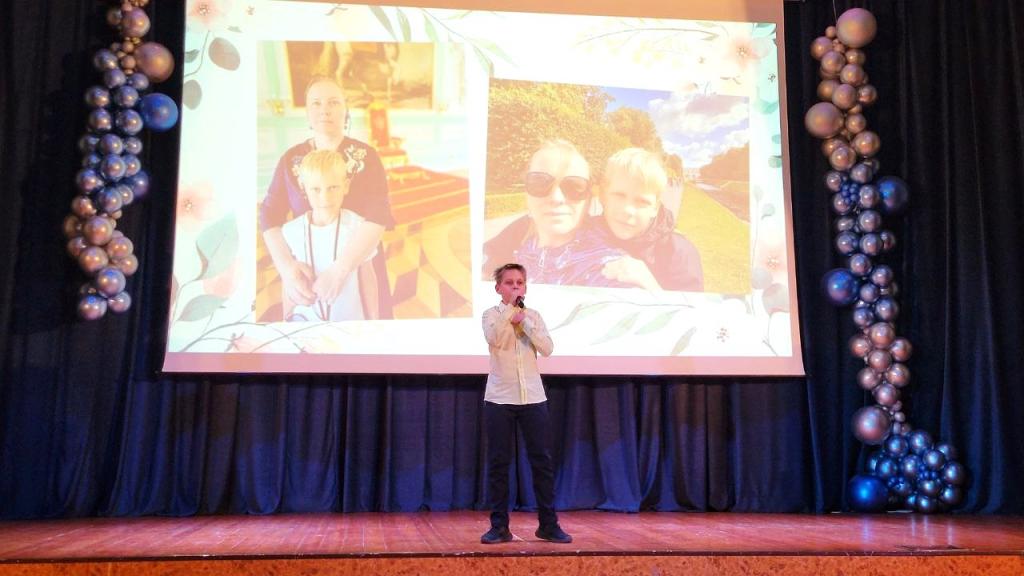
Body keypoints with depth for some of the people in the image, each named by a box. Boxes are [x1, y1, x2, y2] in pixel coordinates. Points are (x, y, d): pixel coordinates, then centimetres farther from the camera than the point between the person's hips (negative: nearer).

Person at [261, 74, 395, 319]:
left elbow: (378, 214, -20)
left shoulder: (366, 156, -8)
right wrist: (286, 267, -25)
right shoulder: (291, 159, 0)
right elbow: (270, 216, -6)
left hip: (360, 266, -1)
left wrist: (339, 269, -33)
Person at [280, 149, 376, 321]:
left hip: (351, 321, -1)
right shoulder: (291, 231, -4)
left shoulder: (357, 226, -8)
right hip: (305, 320, 1)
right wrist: (287, 323, 11)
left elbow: (367, 279, 3)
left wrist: (373, 322, 9)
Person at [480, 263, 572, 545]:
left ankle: (548, 525, 13)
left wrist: (523, 320, -10)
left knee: (542, 461, 3)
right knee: (498, 462, 2)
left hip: (533, 397, 2)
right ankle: (499, 526, 12)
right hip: (499, 398, -2)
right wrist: (511, 307, -15)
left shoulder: (533, 315, 9)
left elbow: (547, 348, -5)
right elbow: (494, 338, -19)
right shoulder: (491, 314, 3)